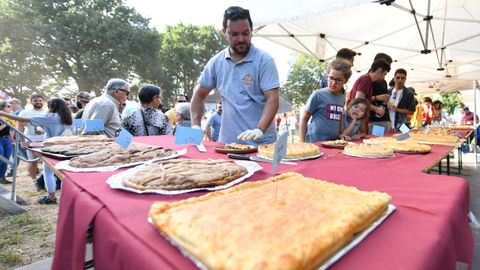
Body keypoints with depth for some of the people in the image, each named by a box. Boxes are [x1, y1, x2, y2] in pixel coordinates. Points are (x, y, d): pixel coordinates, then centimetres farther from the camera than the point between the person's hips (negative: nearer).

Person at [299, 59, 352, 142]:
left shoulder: (343, 98, 8)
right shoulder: (318, 95, -8)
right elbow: (304, 119, -5)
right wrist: (302, 143, -9)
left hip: (334, 143, 5)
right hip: (316, 142, -5)